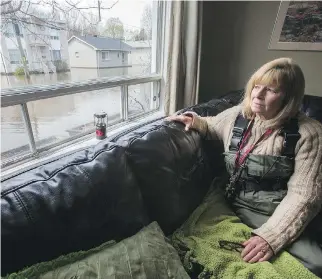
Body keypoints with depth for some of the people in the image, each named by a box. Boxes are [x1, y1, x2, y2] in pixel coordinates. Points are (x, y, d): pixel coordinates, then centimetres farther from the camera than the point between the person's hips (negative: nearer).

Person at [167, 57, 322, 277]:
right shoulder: (236, 115, -1)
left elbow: (303, 195, -17)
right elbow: (212, 126, 21)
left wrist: (270, 236, -26)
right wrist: (197, 122, -2)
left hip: (285, 212, 1)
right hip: (246, 208, 0)